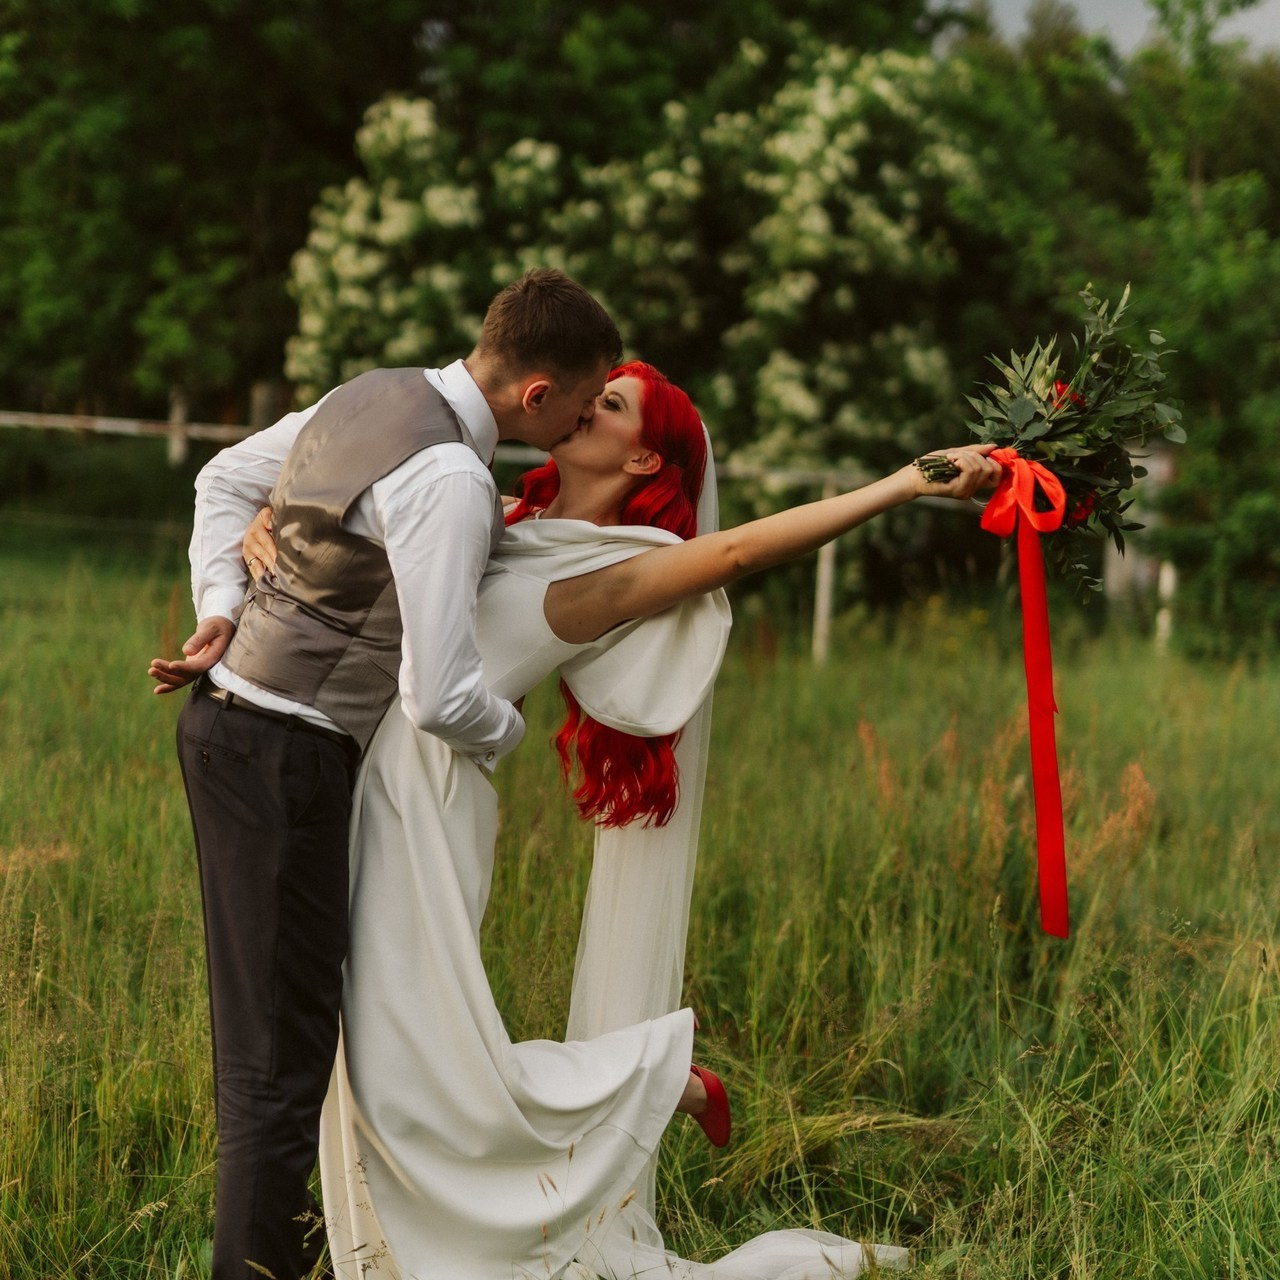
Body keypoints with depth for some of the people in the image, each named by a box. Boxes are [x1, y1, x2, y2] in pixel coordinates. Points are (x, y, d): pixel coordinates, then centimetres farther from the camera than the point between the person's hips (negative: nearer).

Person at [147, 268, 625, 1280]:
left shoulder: (375, 395, 8)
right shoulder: (449, 479, -22)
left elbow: (226, 480, 22)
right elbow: (440, 698, -24)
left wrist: (218, 609, 14)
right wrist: (506, 733, -3)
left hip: (233, 715, 10)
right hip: (285, 754, -10)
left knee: (278, 1014, 21)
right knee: (281, 1047, -5)